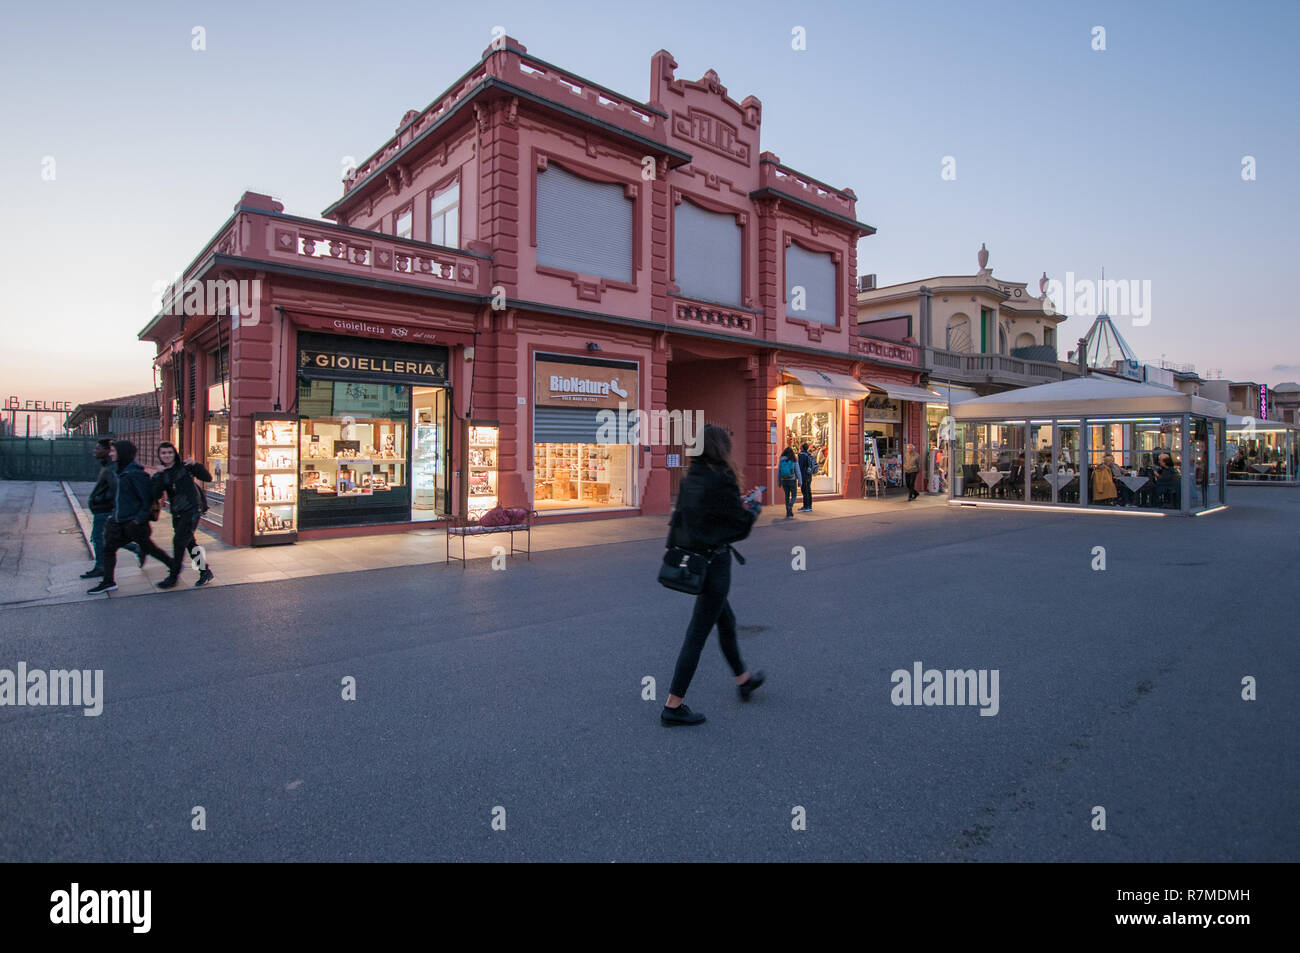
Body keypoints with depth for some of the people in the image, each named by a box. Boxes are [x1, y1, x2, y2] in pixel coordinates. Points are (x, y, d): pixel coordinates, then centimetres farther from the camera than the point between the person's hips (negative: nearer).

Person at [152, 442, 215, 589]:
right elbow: (157, 495, -4)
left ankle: (173, 577, 2)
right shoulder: (160, 475, 9)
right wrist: (159, 477, -14)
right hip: (177, 514, 5)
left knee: (179, 541, -9)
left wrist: (195, 465, -19)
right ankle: (205, 572, 18)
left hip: (192, 510, -5)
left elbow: (208, 478, -5)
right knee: (190, 543, 8)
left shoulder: (185, 467, -1)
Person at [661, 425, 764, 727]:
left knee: (726, 622, 25)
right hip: (714, 561, -9)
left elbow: (678, 520, 11)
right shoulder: (721, 480, -18)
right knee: (698, 633, 0)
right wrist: (754, 508, 8)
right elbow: (742, 524, -10)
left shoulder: (689, 479, 6)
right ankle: (674, 706, 8)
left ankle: (743, 679, 45)